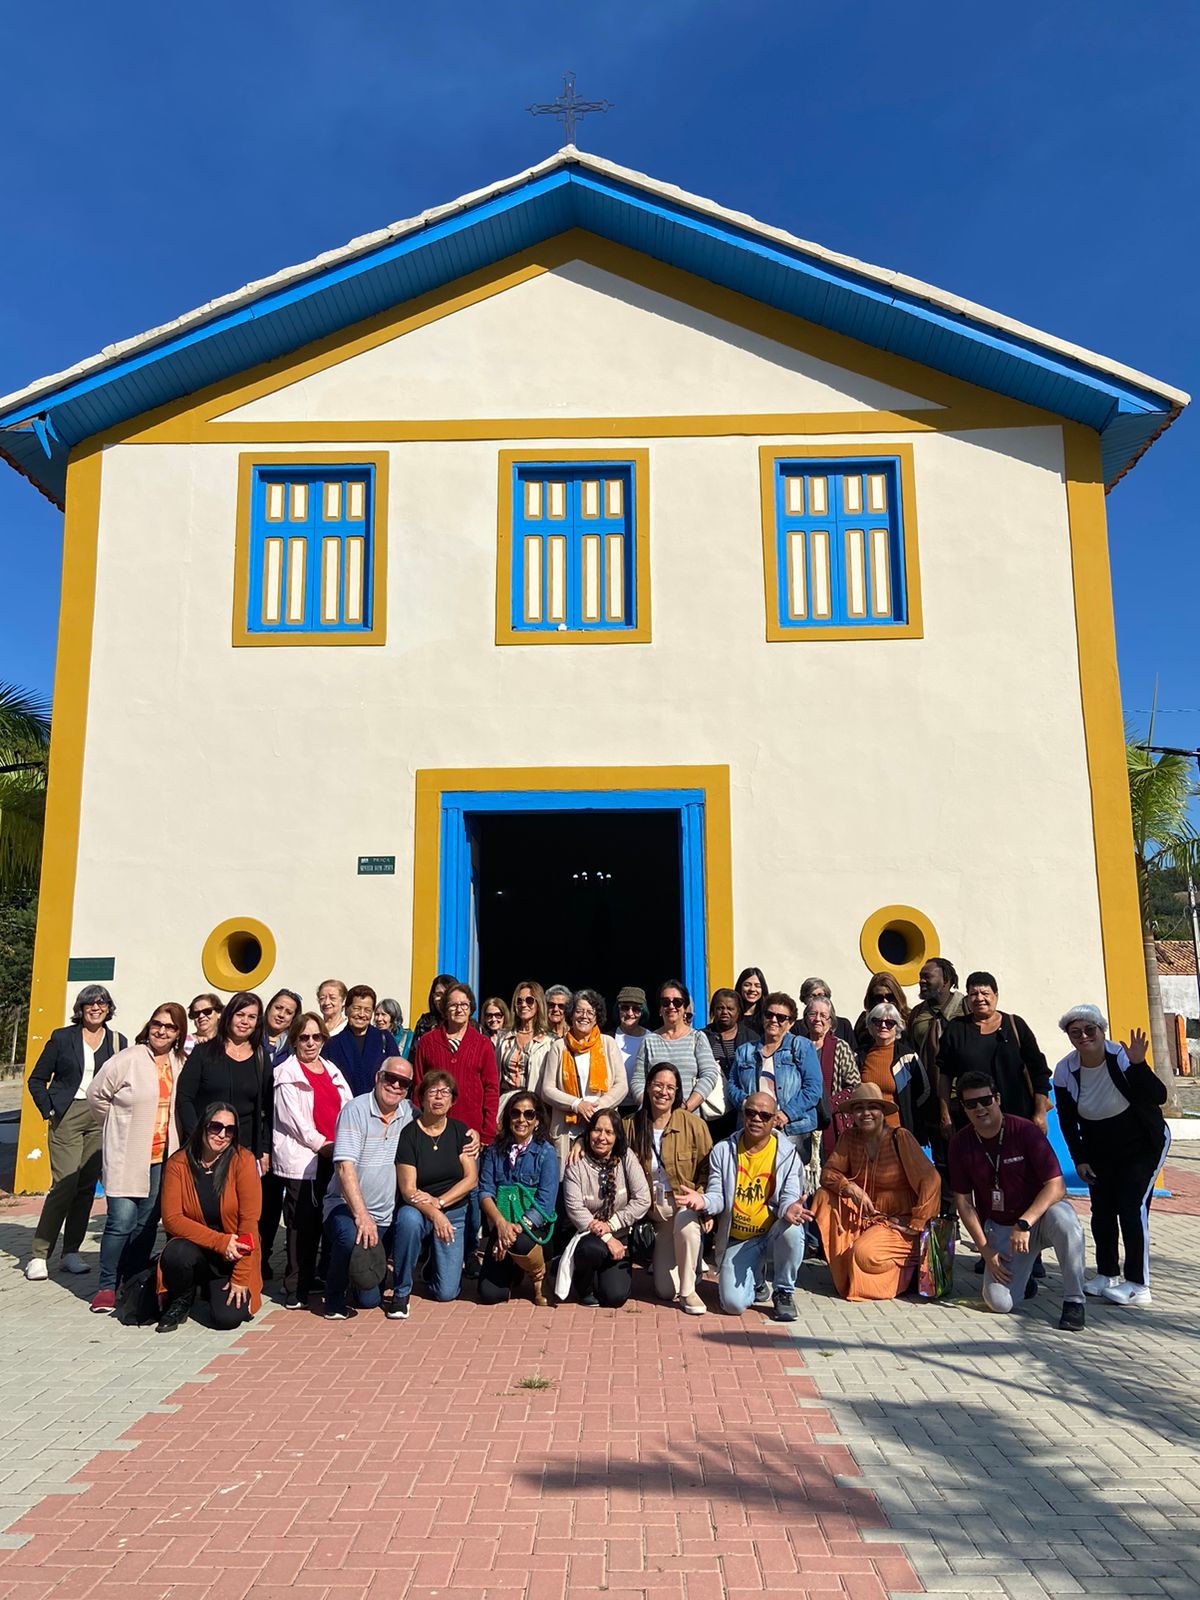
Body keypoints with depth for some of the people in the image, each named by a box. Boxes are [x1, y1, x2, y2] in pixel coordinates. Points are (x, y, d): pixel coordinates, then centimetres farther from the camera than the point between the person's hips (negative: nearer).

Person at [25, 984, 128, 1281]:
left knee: (88, 1187, 4)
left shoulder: (118, 1041, 8)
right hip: (67, 1117, -3)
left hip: (101, 1121, 3)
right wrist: (49, 1111, -2)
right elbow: (37, 1080, 7)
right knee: (64, 1184, -10)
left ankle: (71, 1253, 15)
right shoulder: (62, 1037, 2)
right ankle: (39, 1256, -1)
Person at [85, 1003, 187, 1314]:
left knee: (147, 1224, 9)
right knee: (121, 1221, -8)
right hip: (126, 1157, -4)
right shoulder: (128, 1059, -9)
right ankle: (107, 1287, 6)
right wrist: (121, 1127, 5)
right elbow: (96, 1094, -1)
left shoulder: (181, 1064, 5)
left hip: (161, 1158, 4)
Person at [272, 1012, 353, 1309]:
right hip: (300, 1158, -5)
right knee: (302, 1224, -4)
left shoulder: (331, 1070, 18)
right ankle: (296, 1292, 2)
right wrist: (320, 1143, -13)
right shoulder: (286, 1073, 1)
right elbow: (293, 1117, -8)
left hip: (332, 1157, 5)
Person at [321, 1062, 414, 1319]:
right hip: (345, 1204, -4)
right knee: (351, 1237, -38)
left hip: (384, 1215, 4)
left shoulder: (409, 1114, 2)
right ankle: (334, 1297, -8)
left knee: (370, 1299, 3)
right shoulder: (355, 1110, -13)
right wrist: (361, 1215, -28)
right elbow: (345, 1167, -21)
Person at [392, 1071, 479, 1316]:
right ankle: (401, 1292, -18)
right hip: (418, 1211, -2)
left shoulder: (460, 1131, 0)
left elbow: (471, 1178, -5)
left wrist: (439, 1201, -18)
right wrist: (434, 1214, -32)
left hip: (453, 1213, 2)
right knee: (409, 1219, -39)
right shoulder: (408, 1134, -10)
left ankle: (434, 1259, 28)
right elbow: (408, 1189, -16)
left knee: (446, 1292, -7)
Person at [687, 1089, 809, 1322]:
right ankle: (756, 1281, 22)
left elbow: (790, 1195, -11)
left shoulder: (788, 1153, -4)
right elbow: (717, 1196, -4)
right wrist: (704, 1202, -28)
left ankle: (783, 1292, -7)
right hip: (738, 1239, 0)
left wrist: (790, 1209, -36)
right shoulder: (722, 1151, -2)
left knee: (792, 1230, -36)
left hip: (773, 1232, 0)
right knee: (733, 1303, -18)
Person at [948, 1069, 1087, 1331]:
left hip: (1040, 1213, -2)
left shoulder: (1026, 1131, -18)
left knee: (1063, 1219, -39)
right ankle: (1022, 1276, 20)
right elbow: (964, 1201, 0)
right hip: (999, 1227, 2)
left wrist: (1024, 1223, -33)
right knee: (998, 1302, -17)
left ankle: (1074, 1301, -19)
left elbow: (1056, 1186, -22)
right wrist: (984, 1249, -6)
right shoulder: (960, 1144, -8)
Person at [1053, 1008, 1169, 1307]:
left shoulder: (1122, 1058, -24)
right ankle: (1108, 1274, 22)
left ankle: (1138, 1285, -5)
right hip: (1099, 1151, 4)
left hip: (1143, 1146, -4)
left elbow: (1158, 1097, -31)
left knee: (1132, 1208, -12)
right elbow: (1067, 1120, -1)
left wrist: (1138, 1065, -45)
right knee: (1101, 1211, 5)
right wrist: (1079, 1159, -2)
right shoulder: (1065, 1070, -13)